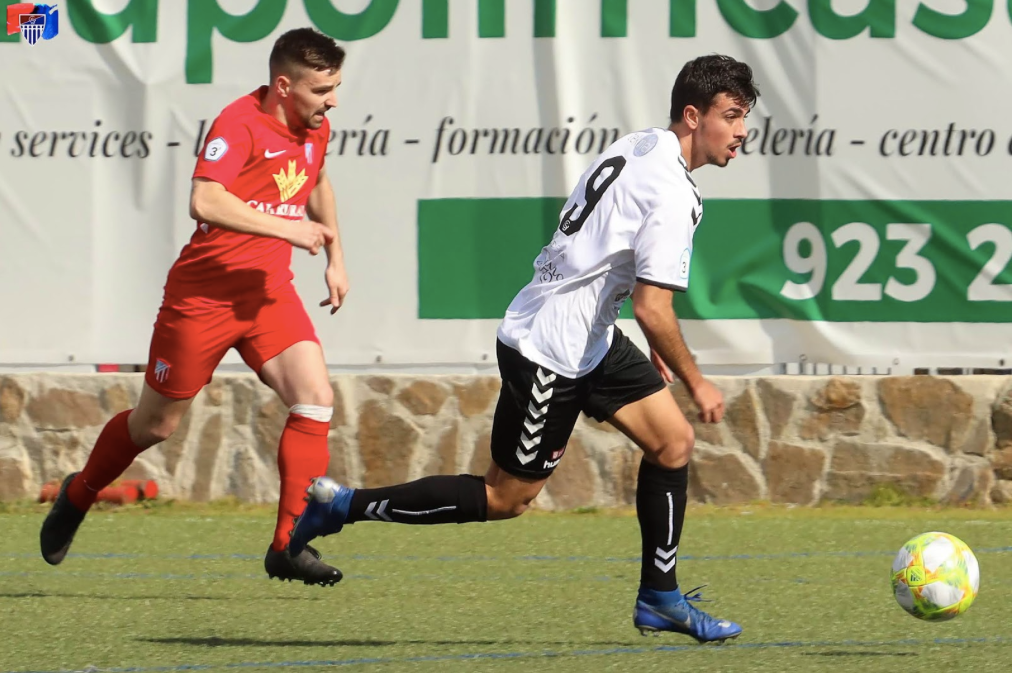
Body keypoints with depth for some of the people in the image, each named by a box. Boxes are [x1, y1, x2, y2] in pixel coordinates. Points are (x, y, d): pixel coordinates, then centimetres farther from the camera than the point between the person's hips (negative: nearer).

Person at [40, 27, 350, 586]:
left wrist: (335, 257, 25)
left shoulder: (316, 129, 5)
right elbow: (205, 203, -34)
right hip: (204, 292, -6)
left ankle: (288, 547, -12)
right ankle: (78, 497, 38)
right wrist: (287, 229, -31)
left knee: (315, 400, -15)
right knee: (156, 423, 9)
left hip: (269, 290, 6)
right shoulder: (240, 124, -19)